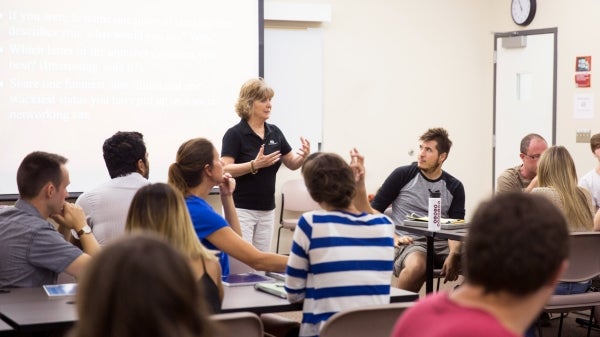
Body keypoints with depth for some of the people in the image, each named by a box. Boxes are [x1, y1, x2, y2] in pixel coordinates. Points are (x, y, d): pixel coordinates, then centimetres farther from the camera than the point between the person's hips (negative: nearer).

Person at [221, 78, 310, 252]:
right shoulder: (235, 134, -10)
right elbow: (225, 170, -18)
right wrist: (254, 165, -29)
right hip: (241, 209, -6)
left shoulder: (275, 132, 8)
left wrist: (303, 156, -8)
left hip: (267, 210, 6)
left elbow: (292, 164, 14)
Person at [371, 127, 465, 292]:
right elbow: (374, 211, 5)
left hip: (441, 244, 3)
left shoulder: (454, 187, 12)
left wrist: (453, 255, -15)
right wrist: (393, 237, -9)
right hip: (409, 242, -3)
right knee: (416, 265, -40)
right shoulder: (402, 175, 5)